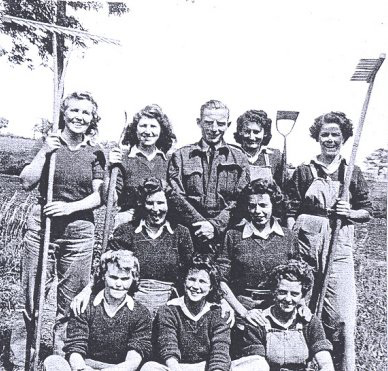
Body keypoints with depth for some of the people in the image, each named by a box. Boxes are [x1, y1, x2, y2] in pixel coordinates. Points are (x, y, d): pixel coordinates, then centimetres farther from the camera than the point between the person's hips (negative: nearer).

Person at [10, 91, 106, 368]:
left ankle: (61, 355, 24)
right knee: (33, 296, 4)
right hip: (42, 226, 0)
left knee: (71, 300, 6)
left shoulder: (95, 153, 5)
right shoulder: (47, 144, 6)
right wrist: (44, 153, -9)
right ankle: (21, 359, 20)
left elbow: (99, 196, 0)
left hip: (80, 231, 0)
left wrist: (70, 207, -13)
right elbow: (27, 183, -1)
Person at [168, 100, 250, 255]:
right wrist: (201, 224, -12)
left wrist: (215, 225, -12)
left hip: (226, 235, 1)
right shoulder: (181, 156, 9)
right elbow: (176, 196, -1)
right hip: (190, 235, 0)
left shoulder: (238, 157, 10)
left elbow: (241, 200, 1)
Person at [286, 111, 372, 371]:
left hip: (339, 247, 1)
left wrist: (350, 212, -8)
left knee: (341, 316, -3)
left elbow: (367, 211, 12)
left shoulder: (352, 172, 9)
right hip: (306, 245, 0)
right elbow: (291, 212, 3)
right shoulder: (304, 172, 6)